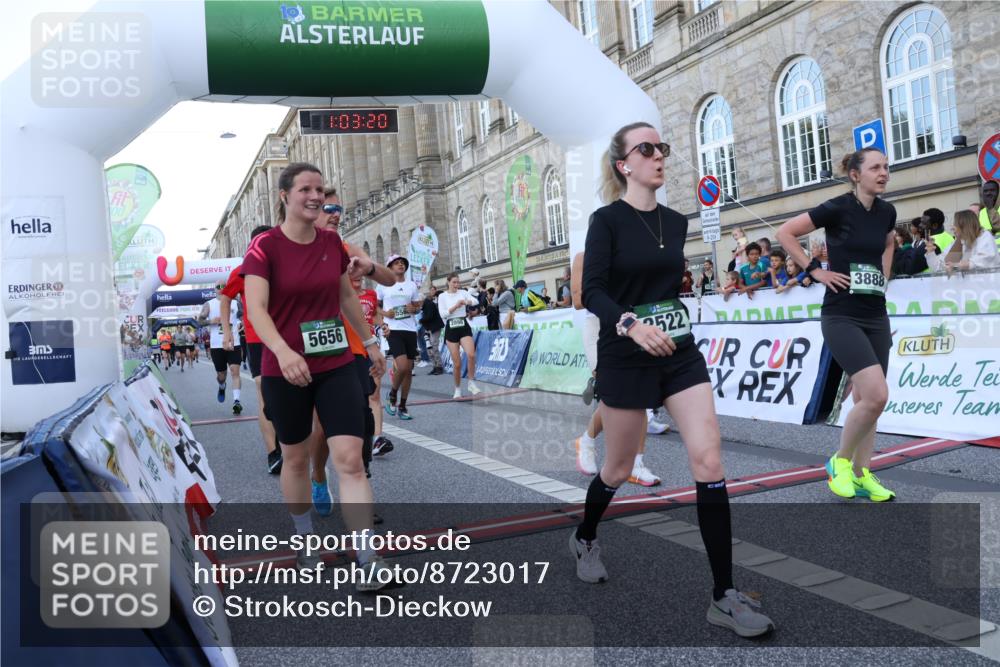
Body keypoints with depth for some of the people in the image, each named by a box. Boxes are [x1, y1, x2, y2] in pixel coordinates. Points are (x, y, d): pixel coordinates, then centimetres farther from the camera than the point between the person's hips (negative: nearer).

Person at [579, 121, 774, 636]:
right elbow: (592, 291, -18)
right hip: (625, 359, -4)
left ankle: (724, 597, 1)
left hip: (681, 355, 5)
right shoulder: (607, 220, -8)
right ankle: (584, 539, 42)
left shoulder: (676, 222, 8)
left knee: (709, 462, -7)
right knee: (619, 469, 10)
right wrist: (631, 324, -31)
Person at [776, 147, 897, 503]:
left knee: (866, 398, 9)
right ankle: (840, 461, 4)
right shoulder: (838, 208, -11)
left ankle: (861, 474, 20)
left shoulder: (887, 211, 8)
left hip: (876, 316, 7)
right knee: (877, 395, -17)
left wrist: (883, 274, 13)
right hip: (842, 316, -7)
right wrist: (815, 270, -10)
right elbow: (785, 233, -9)